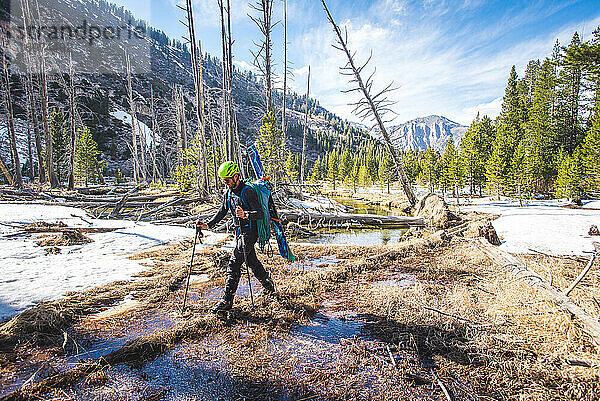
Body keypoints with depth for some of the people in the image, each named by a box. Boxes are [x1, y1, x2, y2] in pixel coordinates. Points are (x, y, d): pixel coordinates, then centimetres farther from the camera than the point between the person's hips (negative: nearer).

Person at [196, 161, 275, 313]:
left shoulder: (248, 192, -18)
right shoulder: (228, 192, 8)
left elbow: (261, 213, -23)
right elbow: (221, 212, 15)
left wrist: (245, 214, -41)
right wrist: (208, 225, 3)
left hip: (250, 231, -9)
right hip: (240, 231, 9)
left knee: (234, 264, -11)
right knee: (251, 261, 19)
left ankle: (227, 300, -3)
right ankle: (268, 284, 40)